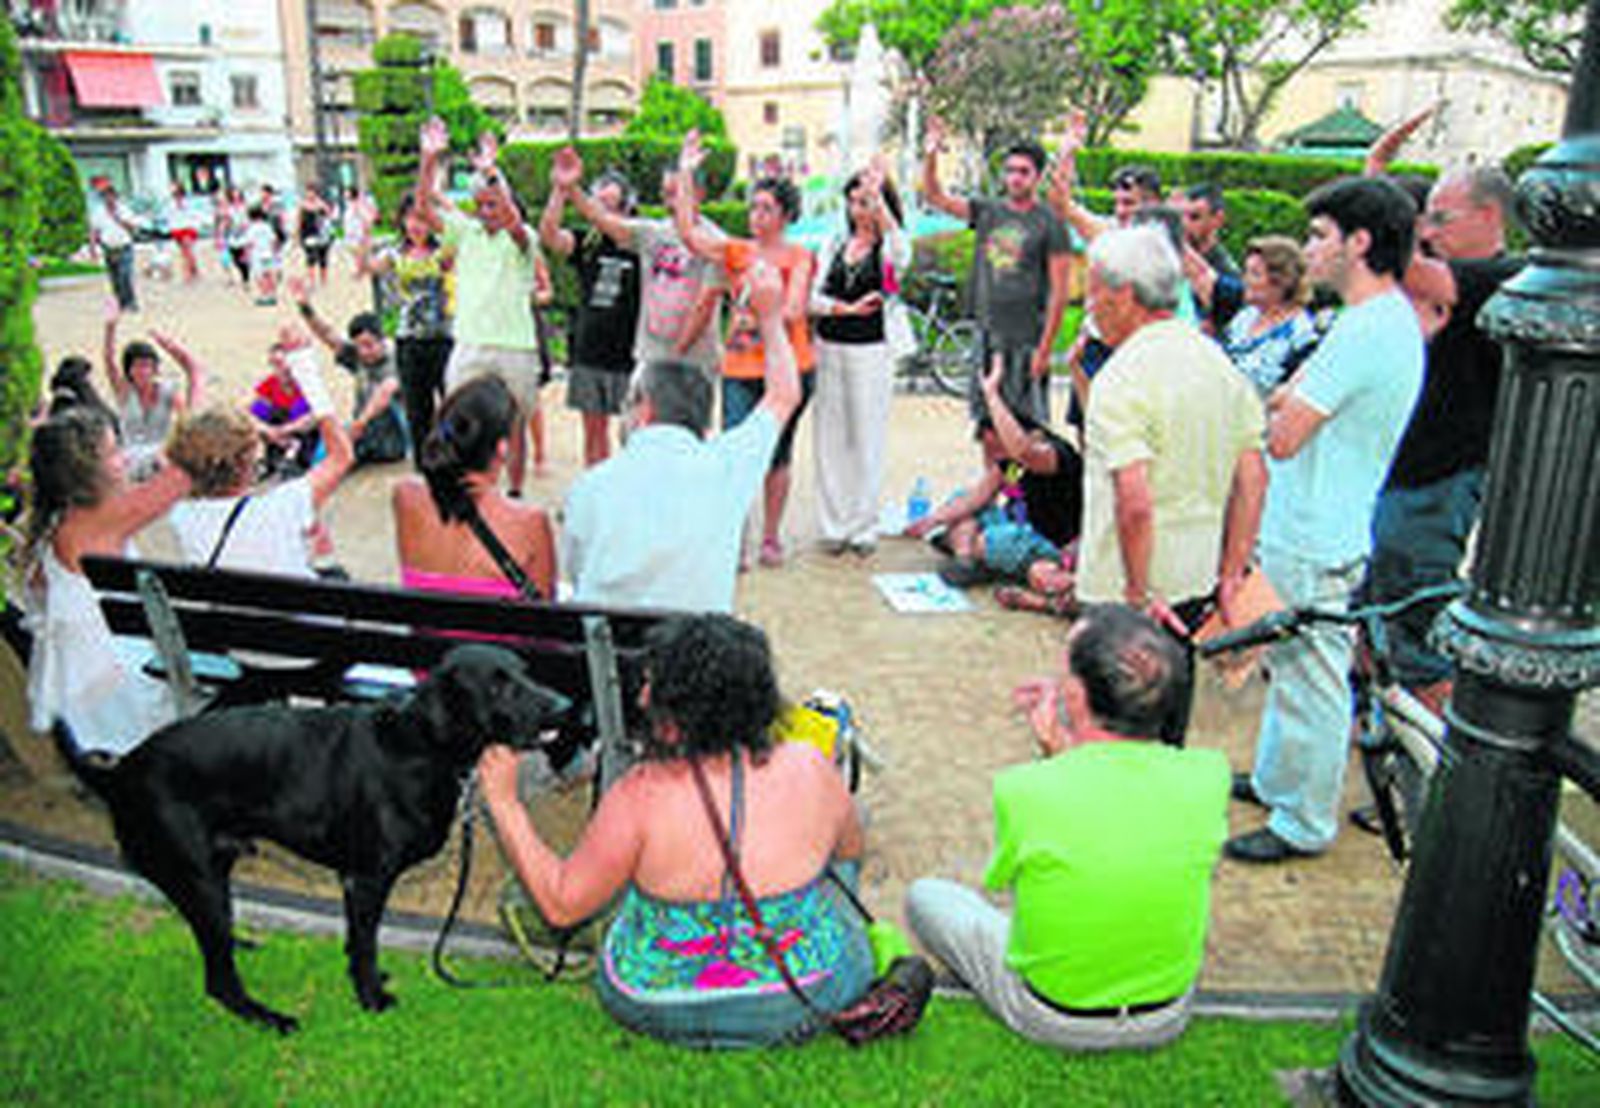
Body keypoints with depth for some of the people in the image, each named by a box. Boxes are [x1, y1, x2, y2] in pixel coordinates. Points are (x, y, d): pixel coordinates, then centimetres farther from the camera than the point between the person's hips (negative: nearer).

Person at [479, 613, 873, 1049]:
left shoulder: (640, 799, -25)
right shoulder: (809, 769, -18)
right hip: (813, 997, 1)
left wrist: (503, 800, -6)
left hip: (661, 1007, -1)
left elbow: (561, 906, -12)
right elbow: (851, 850, 3)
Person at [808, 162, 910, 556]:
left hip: (870, 352, -4)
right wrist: (848, 308, -13)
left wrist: (878, 198, -31)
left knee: (866, 440, 0)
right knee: (830, 439, 5)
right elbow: (813, 298, 4)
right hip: (828, 347, 4)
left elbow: (902, 257, -27)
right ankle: (834, 526, 14)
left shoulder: (888, 250, 0)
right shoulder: (835, 244, 11)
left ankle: (863, 527, 11)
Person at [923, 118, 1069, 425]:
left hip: (1027, 341, -5)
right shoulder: (986, 211, 9)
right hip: (988, 336, 5)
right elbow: (935, 197, 10)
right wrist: (931, 155, -7)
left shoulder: (1049, 223, -6)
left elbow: (1058, 292, -8)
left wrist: (1044, 349, -13)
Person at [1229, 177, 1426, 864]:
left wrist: (1287, 397, -5)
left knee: (1312, 680, 3)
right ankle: (1274, 780, 39)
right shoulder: (1398, 318, 10)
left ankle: (1304, 824, 18)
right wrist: (1296, 395, 0)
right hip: (1313, 531, 10)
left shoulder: (1364, 329, -24)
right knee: (1292, 667, 23)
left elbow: (1282, 438, -22)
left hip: (1315, 547, -10)